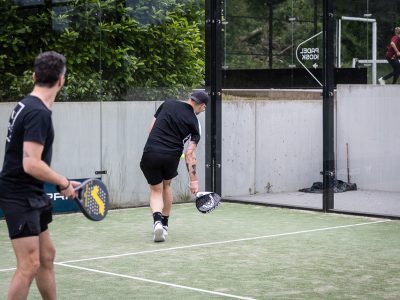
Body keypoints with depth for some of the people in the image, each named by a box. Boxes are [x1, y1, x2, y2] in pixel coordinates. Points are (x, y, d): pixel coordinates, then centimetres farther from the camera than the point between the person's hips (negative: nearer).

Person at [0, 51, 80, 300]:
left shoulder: (27, 105, 9)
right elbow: (31, 165, -27)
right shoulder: (39, 113, -20)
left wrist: (62, 182, 14)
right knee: (30, 265, -10)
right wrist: (63, 183, -13)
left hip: (31, 195, 10)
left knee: (47, 256, 17)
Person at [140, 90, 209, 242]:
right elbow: (190, 153, -4)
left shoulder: (167, 104, 8)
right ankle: (164, 225, 33)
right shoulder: (194, 122, 3)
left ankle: (157, 220, -14)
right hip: (172, 156, 0)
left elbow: (151, 129, 12)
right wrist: (194, 180, -2)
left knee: (156, 190, 14)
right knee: (166, 185, 28)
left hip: (150, 152, 0)